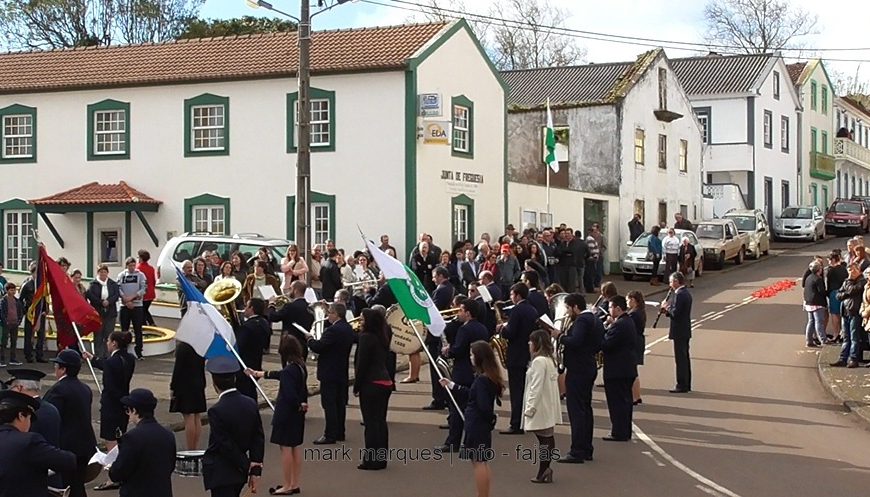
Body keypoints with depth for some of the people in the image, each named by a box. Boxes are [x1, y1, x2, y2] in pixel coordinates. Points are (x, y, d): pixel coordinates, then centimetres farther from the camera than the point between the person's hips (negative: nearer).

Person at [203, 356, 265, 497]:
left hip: (221, 474, -7)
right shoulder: (251, 404, -1)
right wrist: (255, 471, 5)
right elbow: (258, 440, 1)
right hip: (239, 473, 7)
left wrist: (246, 465, -6)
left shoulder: (216, 411, -21)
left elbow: (225, 445, -19)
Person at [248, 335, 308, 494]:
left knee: (286, 449, 1)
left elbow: (290, 395, -30)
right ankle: (295, 484, 23)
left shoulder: (289, 371, -24)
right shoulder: (300, 367, 4)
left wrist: (300, 405, -10)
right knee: (296, 448, 14)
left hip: (286, 414, -9)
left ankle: (286, 486, 8)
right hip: (298, 415, 9)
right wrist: (261, 374, 30)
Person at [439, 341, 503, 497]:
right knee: (481, 462, 17)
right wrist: (452, 385, 27)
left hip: (477, 425, -10)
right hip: (480, 425, 10)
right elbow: (473, 394, 22)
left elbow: (484, 405, -27)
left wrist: (490, 419, -8)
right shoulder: (489, 377, 8)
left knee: (478, 462, -2)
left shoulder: (482, 379, -21)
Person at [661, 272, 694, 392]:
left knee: (680, 358, -5)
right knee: (685, 357, 15)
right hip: (685, 331, 10)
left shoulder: (679, 295, -18)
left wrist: (667, 307, -8)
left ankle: (682, 386, -2)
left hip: (679, 332, -10)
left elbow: (675, 313, -24)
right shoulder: (686, 293, 13)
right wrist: (668, 309, 8)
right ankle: (686, 384, 21)